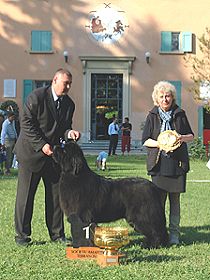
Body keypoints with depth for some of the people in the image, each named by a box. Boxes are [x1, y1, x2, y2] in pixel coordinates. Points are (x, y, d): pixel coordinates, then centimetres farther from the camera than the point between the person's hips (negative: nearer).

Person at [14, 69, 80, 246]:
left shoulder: (69, 104, 6)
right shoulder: (37, 97, -12)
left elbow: (63, 127, 11)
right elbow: (26, 123, -14)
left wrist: (69, 133, -13)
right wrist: (41, 145, -21)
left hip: (54, 153, 5)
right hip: (31, 151, -5)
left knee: (56, 194, 5)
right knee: (25, 194, 1)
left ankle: (57, 233, 14)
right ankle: (22, 234, 10)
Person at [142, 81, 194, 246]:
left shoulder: (180, 114, 9)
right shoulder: (152, 116, 7)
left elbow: (191, 136, 14)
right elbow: (145, 140, 5)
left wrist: (182, 138, -8)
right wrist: (159, 143, -13)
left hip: (177, 163, 1)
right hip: (158, 163, -1)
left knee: (175, 199, 3)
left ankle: (174, 233, 10)